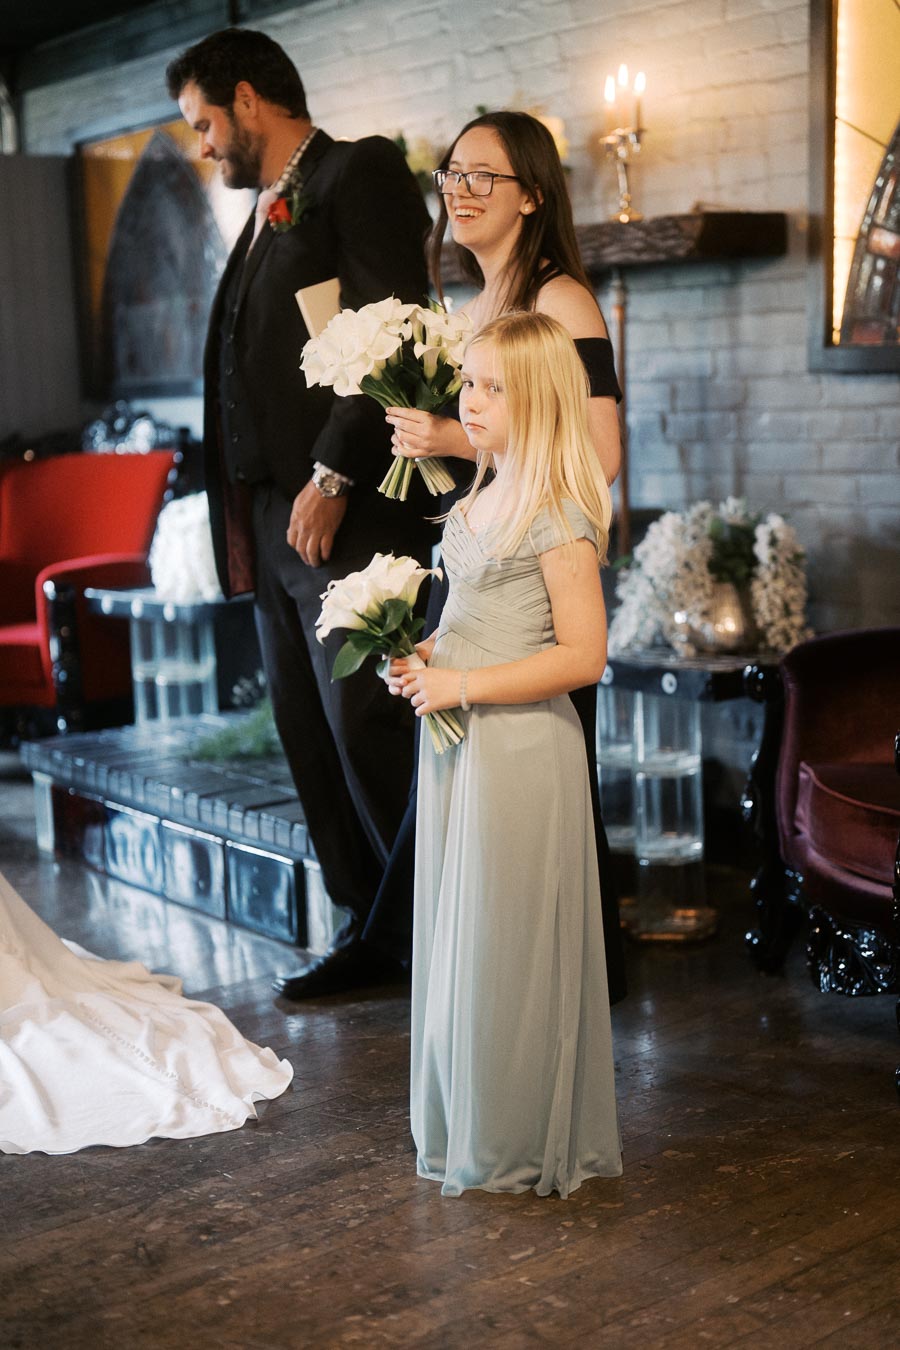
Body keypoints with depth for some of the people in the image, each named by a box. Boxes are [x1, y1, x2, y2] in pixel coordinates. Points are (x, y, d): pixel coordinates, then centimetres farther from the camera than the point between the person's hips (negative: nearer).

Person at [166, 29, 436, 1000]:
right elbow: (254, 364, 18)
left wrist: (333, 479, -20)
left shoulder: (359, 172, -3)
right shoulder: (265, 211, 22)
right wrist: (245, 515, 8)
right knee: (307, 736, 10)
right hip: (271, 520, 9)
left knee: (366, 736, -8)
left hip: (346, 518, -9)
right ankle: (367, 929, 20)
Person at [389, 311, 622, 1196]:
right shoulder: (479, 500, 12)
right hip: (459, 743, 9)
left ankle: (517, 1148, 16)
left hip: (521, 748, -9)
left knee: (507, 944, 1)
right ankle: (465, 1129, 29)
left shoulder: (558, 515, -15)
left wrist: (463, 684, -19)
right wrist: (425, 655, 6)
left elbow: (582, 655, -19)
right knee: (457, 935, 15)